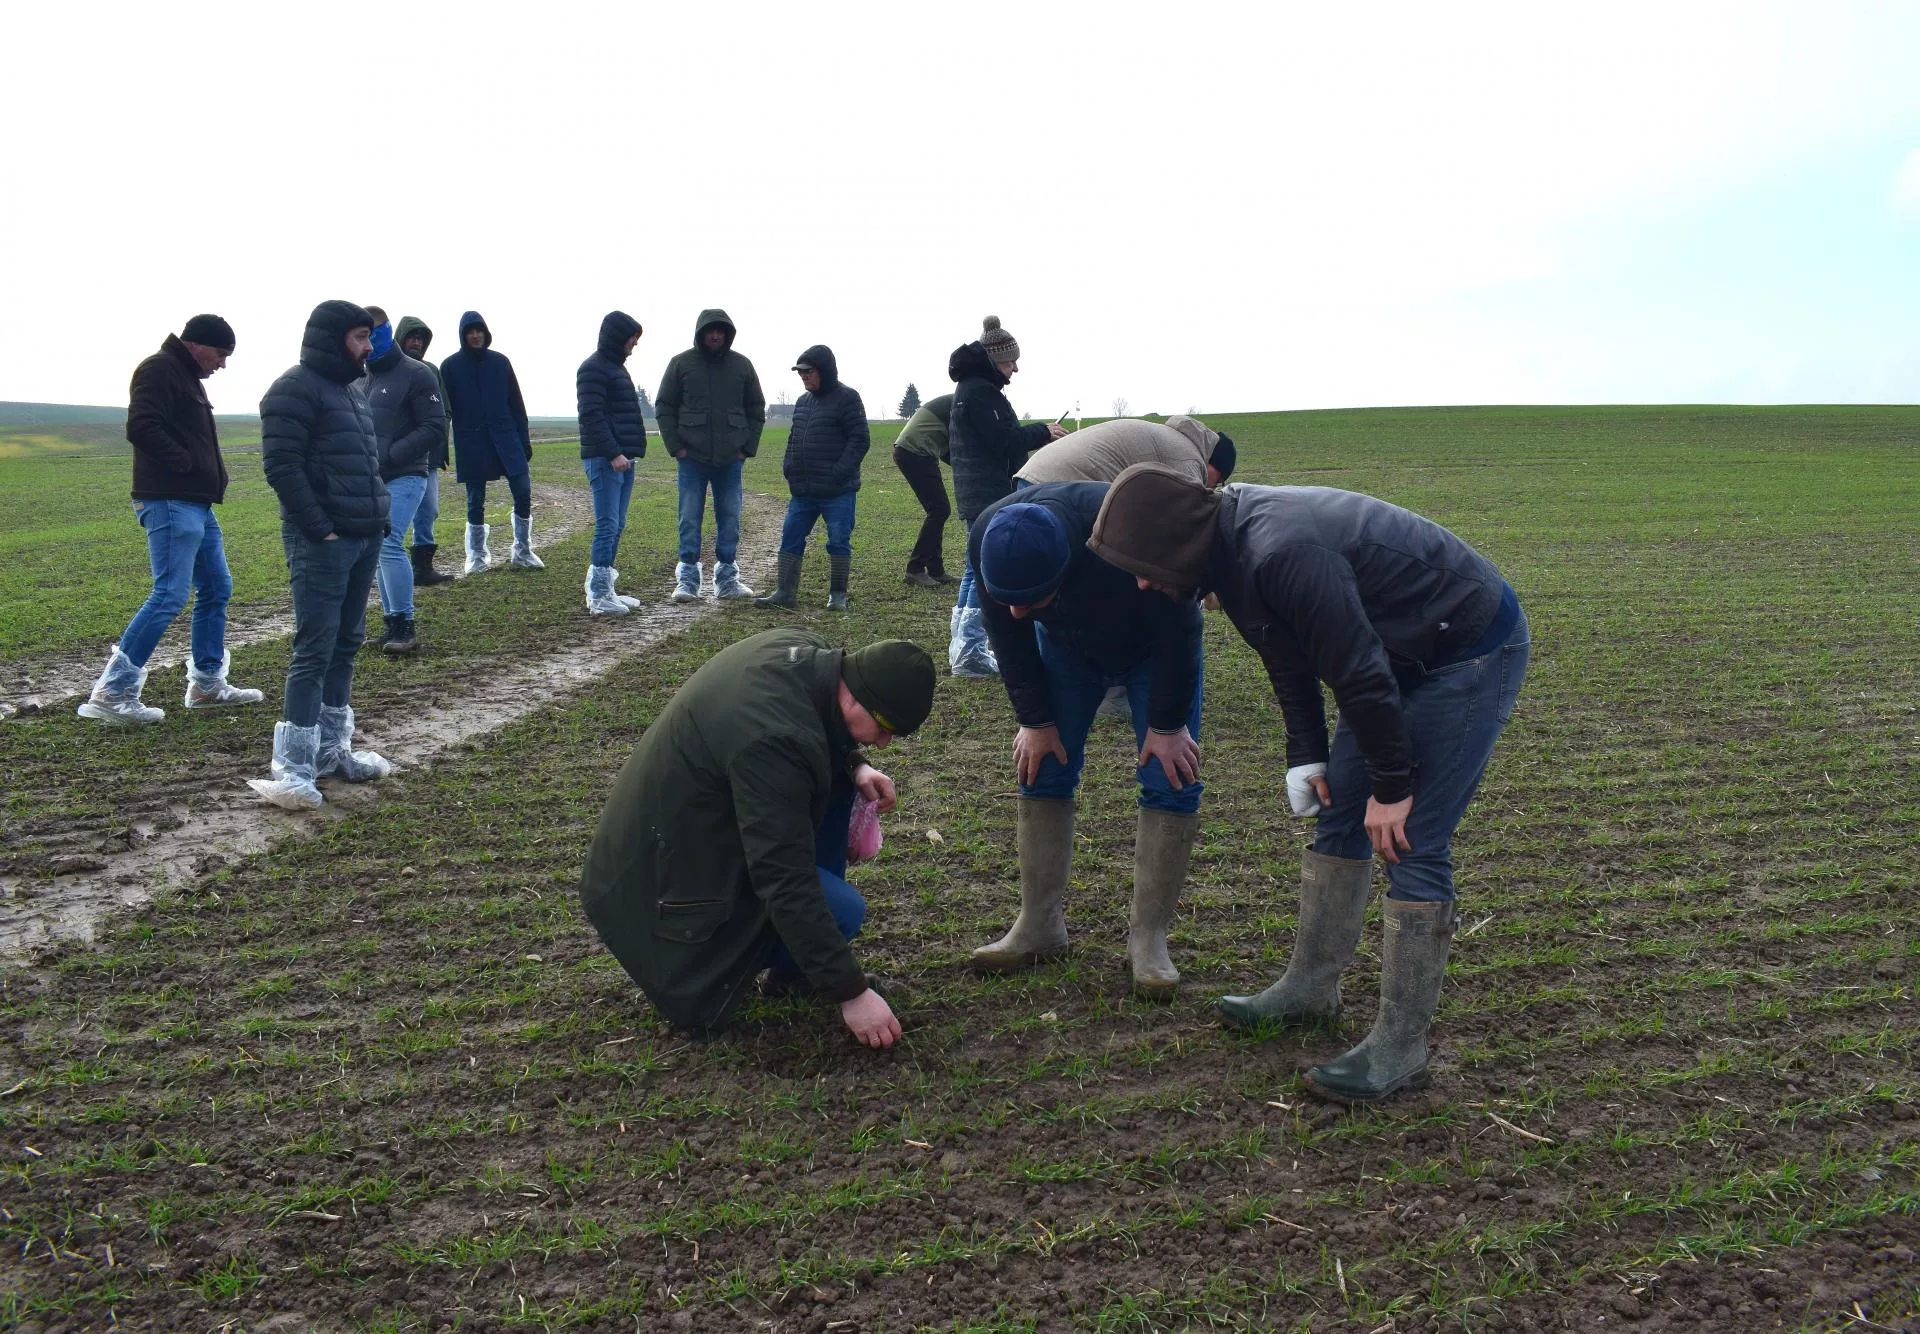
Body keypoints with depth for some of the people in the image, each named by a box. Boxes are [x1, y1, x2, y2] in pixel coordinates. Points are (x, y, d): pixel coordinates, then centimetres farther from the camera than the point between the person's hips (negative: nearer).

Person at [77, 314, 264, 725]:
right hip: (171, 502, -11)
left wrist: (210, 476, 10)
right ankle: (112, 692, -10)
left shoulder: (187, 377, 21)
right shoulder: (160, 371, -10)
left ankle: (207, 683, 23)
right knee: (170, 595, -13)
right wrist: (187, 465, -17)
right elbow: (141, 428, -22)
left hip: (196, 505, 11)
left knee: (216, 589, 14)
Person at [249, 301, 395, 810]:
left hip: (364, 539, 9)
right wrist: (319, 529, -19)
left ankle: (331, 749, 22)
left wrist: (377, 517, 14)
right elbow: (281, 465, -17)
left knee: (345, 645, 13)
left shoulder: (353, 391, 19)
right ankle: (293, 768, -6)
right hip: (321, 542, -9)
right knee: (314, 650, -10)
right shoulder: (296, 389, -10)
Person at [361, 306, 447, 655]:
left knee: (389, 544, -18)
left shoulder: (416, 374, -5)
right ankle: (393, 625, 14)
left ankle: (404, 625, -10)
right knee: (378, 549, 7)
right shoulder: (359, 378, 16)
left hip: (403, 478, -7)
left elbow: (435, 428, -11)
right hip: (369, 480, 7)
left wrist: (390, 455, -19)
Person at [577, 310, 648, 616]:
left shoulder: (616, 368, 21)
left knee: (615, 526, 10)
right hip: (604, 460, -10)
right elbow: (592, 416, -17)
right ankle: (600, 596, -9)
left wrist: (629, 452, 17)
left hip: (622, 459, 10)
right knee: (608, 526, -11)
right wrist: (613, 453, -21)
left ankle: (601, 590, 15)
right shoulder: (593, 369, -9)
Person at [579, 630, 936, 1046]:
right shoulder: (773, 740, -36)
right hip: (676, 868, -10)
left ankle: (803, 963, 11)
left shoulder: (804, 652, -10)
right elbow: (788, 886, -33)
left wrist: (856, 765, -5)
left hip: (686, 814, 10)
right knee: (842, 910, -18)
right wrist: (851, 992, -26)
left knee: (835, 771, 5)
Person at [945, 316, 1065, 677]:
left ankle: (961, 645, 20)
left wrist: (1035, 434, 10)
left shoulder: (976, 387, 18)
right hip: (989, 494, -11)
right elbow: (1002, 440, -18)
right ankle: (969, 652, -9)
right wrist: (1042, 432, -6)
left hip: (979, 494, 11)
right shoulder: (979, 392, -14)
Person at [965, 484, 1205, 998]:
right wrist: (1034, 719, -11)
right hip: (1067, 644, 3)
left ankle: (1148, 937, -3)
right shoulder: (988, 539, -32)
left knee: (1171, 779, -11)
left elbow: (1178, 629, -28)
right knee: (1042, 767, -3)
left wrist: (1167, 725, -21)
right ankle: (1039, 926, 7)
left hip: (1153, 645, -3)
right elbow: (1008, 636, -14)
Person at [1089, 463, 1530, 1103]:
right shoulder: (1234, 543, -2)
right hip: (1406, 653, 10)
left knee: (1413, 845, -11)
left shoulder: (1282, 554, -33)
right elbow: (1289, 660, 11)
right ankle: (1310, 988, 26)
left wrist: (1391, 785, -18)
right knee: (1337, 814, 13)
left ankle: (1400, 1048, -3)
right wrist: (1306, 754, 8)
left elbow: (1358, 671, -28)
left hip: (1474, 650, -10)